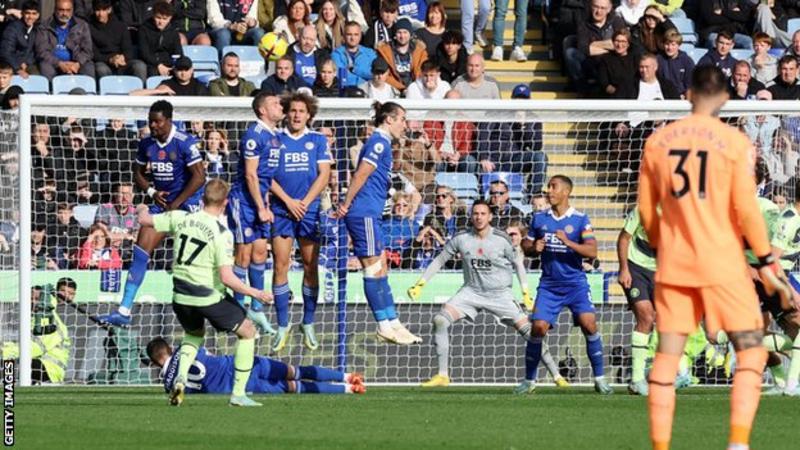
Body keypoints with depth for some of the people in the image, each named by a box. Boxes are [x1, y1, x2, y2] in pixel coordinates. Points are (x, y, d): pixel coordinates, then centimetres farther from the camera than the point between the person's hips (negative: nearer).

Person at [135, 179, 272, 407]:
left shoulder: (180, 218, -4)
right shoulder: (222, 233, -17)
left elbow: (145, 220, 9)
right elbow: (227, 278, -21)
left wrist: (142, 210, 33)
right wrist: (255, 293, -8)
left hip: (181, 298, 5)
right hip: (209, 298, -5)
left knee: (194, 334, 33)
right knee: (248, 332, 14)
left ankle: (181, 377, 6)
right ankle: (238, 394, 11)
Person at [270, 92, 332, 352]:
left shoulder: (318, 141, 8)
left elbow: (324, 175, 3)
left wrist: (304, 202, -8)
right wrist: (288, 201, -8)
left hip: (309, 211, 1)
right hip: (281, 210, -1)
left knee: (310, 266, 1)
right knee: (280, 265, -5)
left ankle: (308, 325, 10)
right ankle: (282, 326, 0)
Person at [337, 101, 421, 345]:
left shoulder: (380, 142, 19)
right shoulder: (379, 142, -12)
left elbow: (362, 176, 21)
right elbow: (361, 175, -17)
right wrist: (346, 205, -16)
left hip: (369, 214, 10)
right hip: (364, 213, -10)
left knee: (380, 270, 10)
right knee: (374, 270, -6)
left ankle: (393, 324, 13)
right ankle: (385, 327, -4)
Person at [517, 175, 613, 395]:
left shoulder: (580, 220, -3)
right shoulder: (539, 219, 8)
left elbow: (592, 251, -10)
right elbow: (526, 247, 17)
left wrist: (568, 243, -23)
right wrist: (534, 248, -6)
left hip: (575, 282, -2)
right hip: (549, 284, 2)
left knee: (589, 323, -18)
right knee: (538, 327, -10)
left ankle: (599, 379, -7)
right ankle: (529, 380, 6)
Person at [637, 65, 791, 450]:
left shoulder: (657, 141, 5)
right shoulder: (734, 142, -6)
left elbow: (646, 210, 10)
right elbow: (745, 208, -10)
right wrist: (766, 262, -2)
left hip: (673, 264, 3)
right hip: (722, 264, -3)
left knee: (667, 357, 6)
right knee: (750, 350, 3)